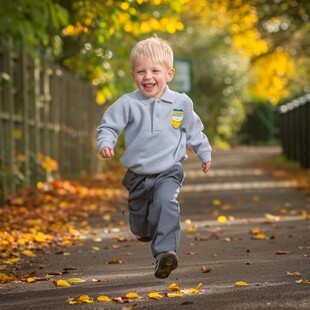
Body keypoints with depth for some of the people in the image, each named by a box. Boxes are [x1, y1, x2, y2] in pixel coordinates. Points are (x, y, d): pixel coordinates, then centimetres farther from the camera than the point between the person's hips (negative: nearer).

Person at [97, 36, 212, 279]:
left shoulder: (181, 103, 0)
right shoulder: (128, 103, -6)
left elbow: (194, 131, 14)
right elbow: (108, 126, -1)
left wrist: (205, 154, 21)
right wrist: (105, 143, -20)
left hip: (169, 171, -2)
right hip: (137, 174, 2)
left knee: (166, 204, -30)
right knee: (139, 219, 18)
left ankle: (166, 252, -35)